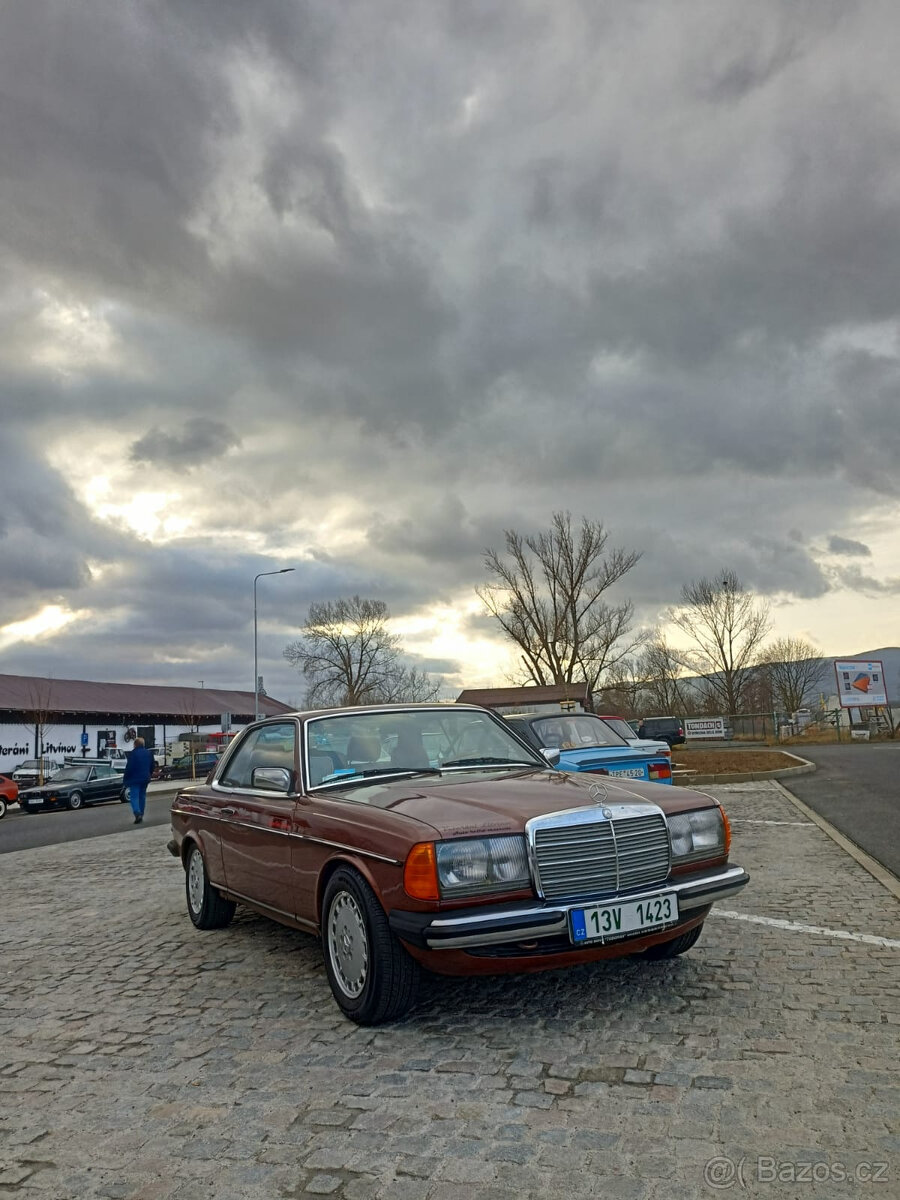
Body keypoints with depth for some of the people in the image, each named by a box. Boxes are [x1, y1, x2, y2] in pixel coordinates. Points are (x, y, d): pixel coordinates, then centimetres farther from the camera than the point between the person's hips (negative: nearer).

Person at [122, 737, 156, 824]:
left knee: (134, 796, -5)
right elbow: (153, 766, 15)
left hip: (134, 779, -6)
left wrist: (125, 779, -6)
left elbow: (129, 767, -17)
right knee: (142, 796, 15)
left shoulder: (132, 754, -15)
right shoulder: (149, 753, 7)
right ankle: (141, 815, 19)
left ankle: (137, 813, -23)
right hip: (145, 779, 6)